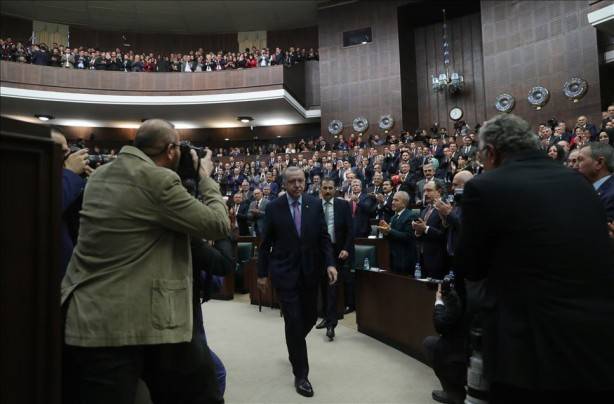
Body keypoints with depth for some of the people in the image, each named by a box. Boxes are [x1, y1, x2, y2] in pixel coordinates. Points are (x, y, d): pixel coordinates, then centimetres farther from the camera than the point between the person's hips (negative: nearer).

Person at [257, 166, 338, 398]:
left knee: (310, 317, 13)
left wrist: (330, 263, -10)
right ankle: (301, 374, 15)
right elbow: (265, 244, -1)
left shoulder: (315, 205, 0)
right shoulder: (273, 208, -5)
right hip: (285, 272, -3)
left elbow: (324, 237, 2)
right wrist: (262, 273, 0)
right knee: (294, 322, -1)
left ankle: (294, 347, 46)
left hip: (310, 271, 3)